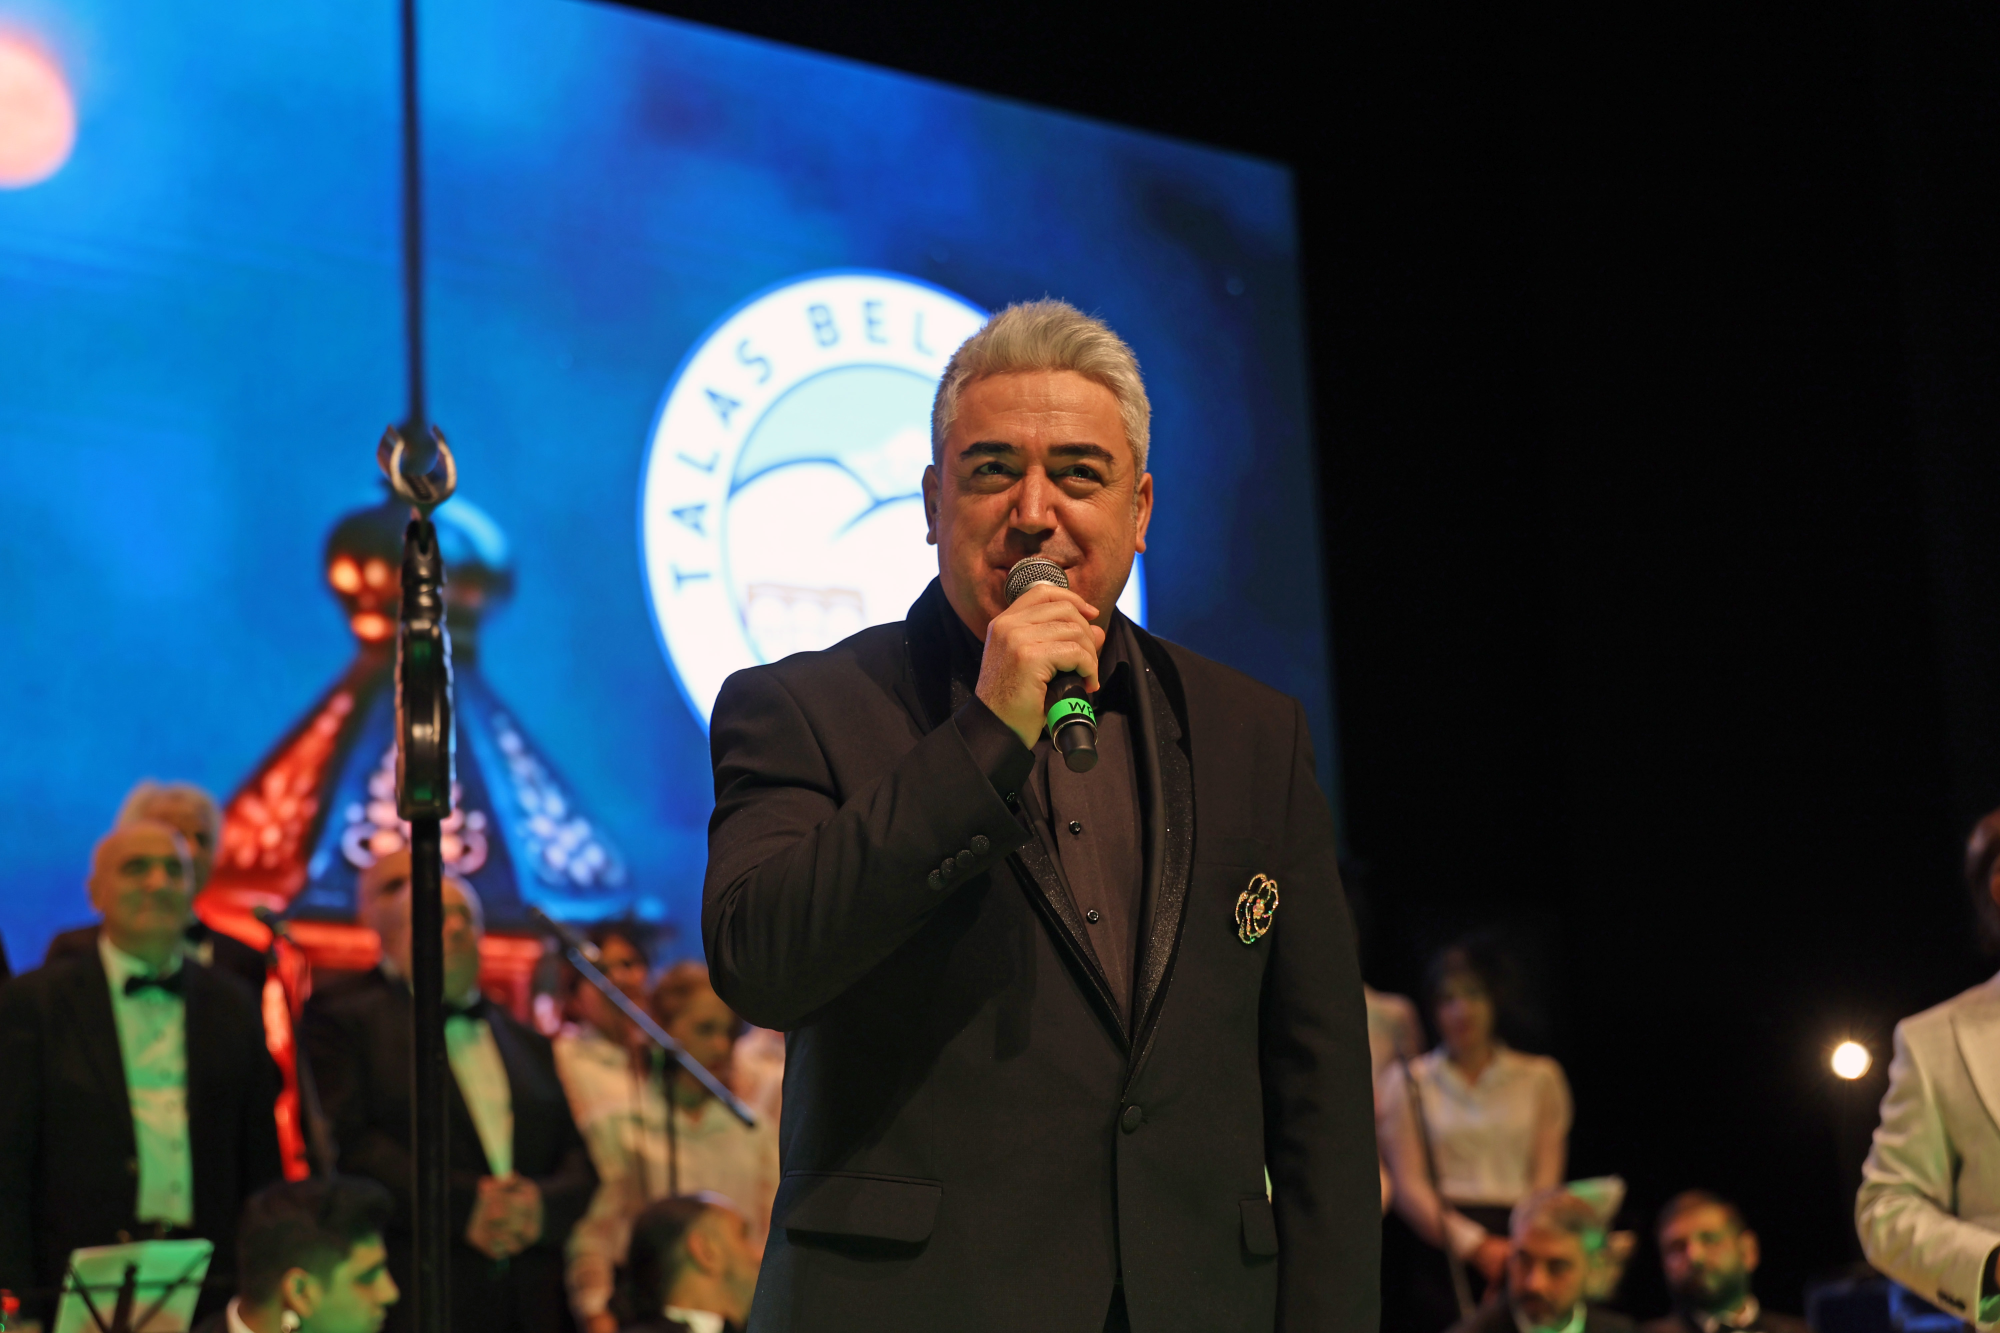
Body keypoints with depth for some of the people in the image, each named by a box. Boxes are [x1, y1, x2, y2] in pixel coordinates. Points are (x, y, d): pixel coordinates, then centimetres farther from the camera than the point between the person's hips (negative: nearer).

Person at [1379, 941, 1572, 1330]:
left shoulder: (1539, 1077, 14)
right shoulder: (1408, 1081, 11)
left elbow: (1547, 1181, 7)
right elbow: (1409, 1189, 3)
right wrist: (1477, 1246, -11)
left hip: (1521, 1249, 1)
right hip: (1441, 1249, -1)